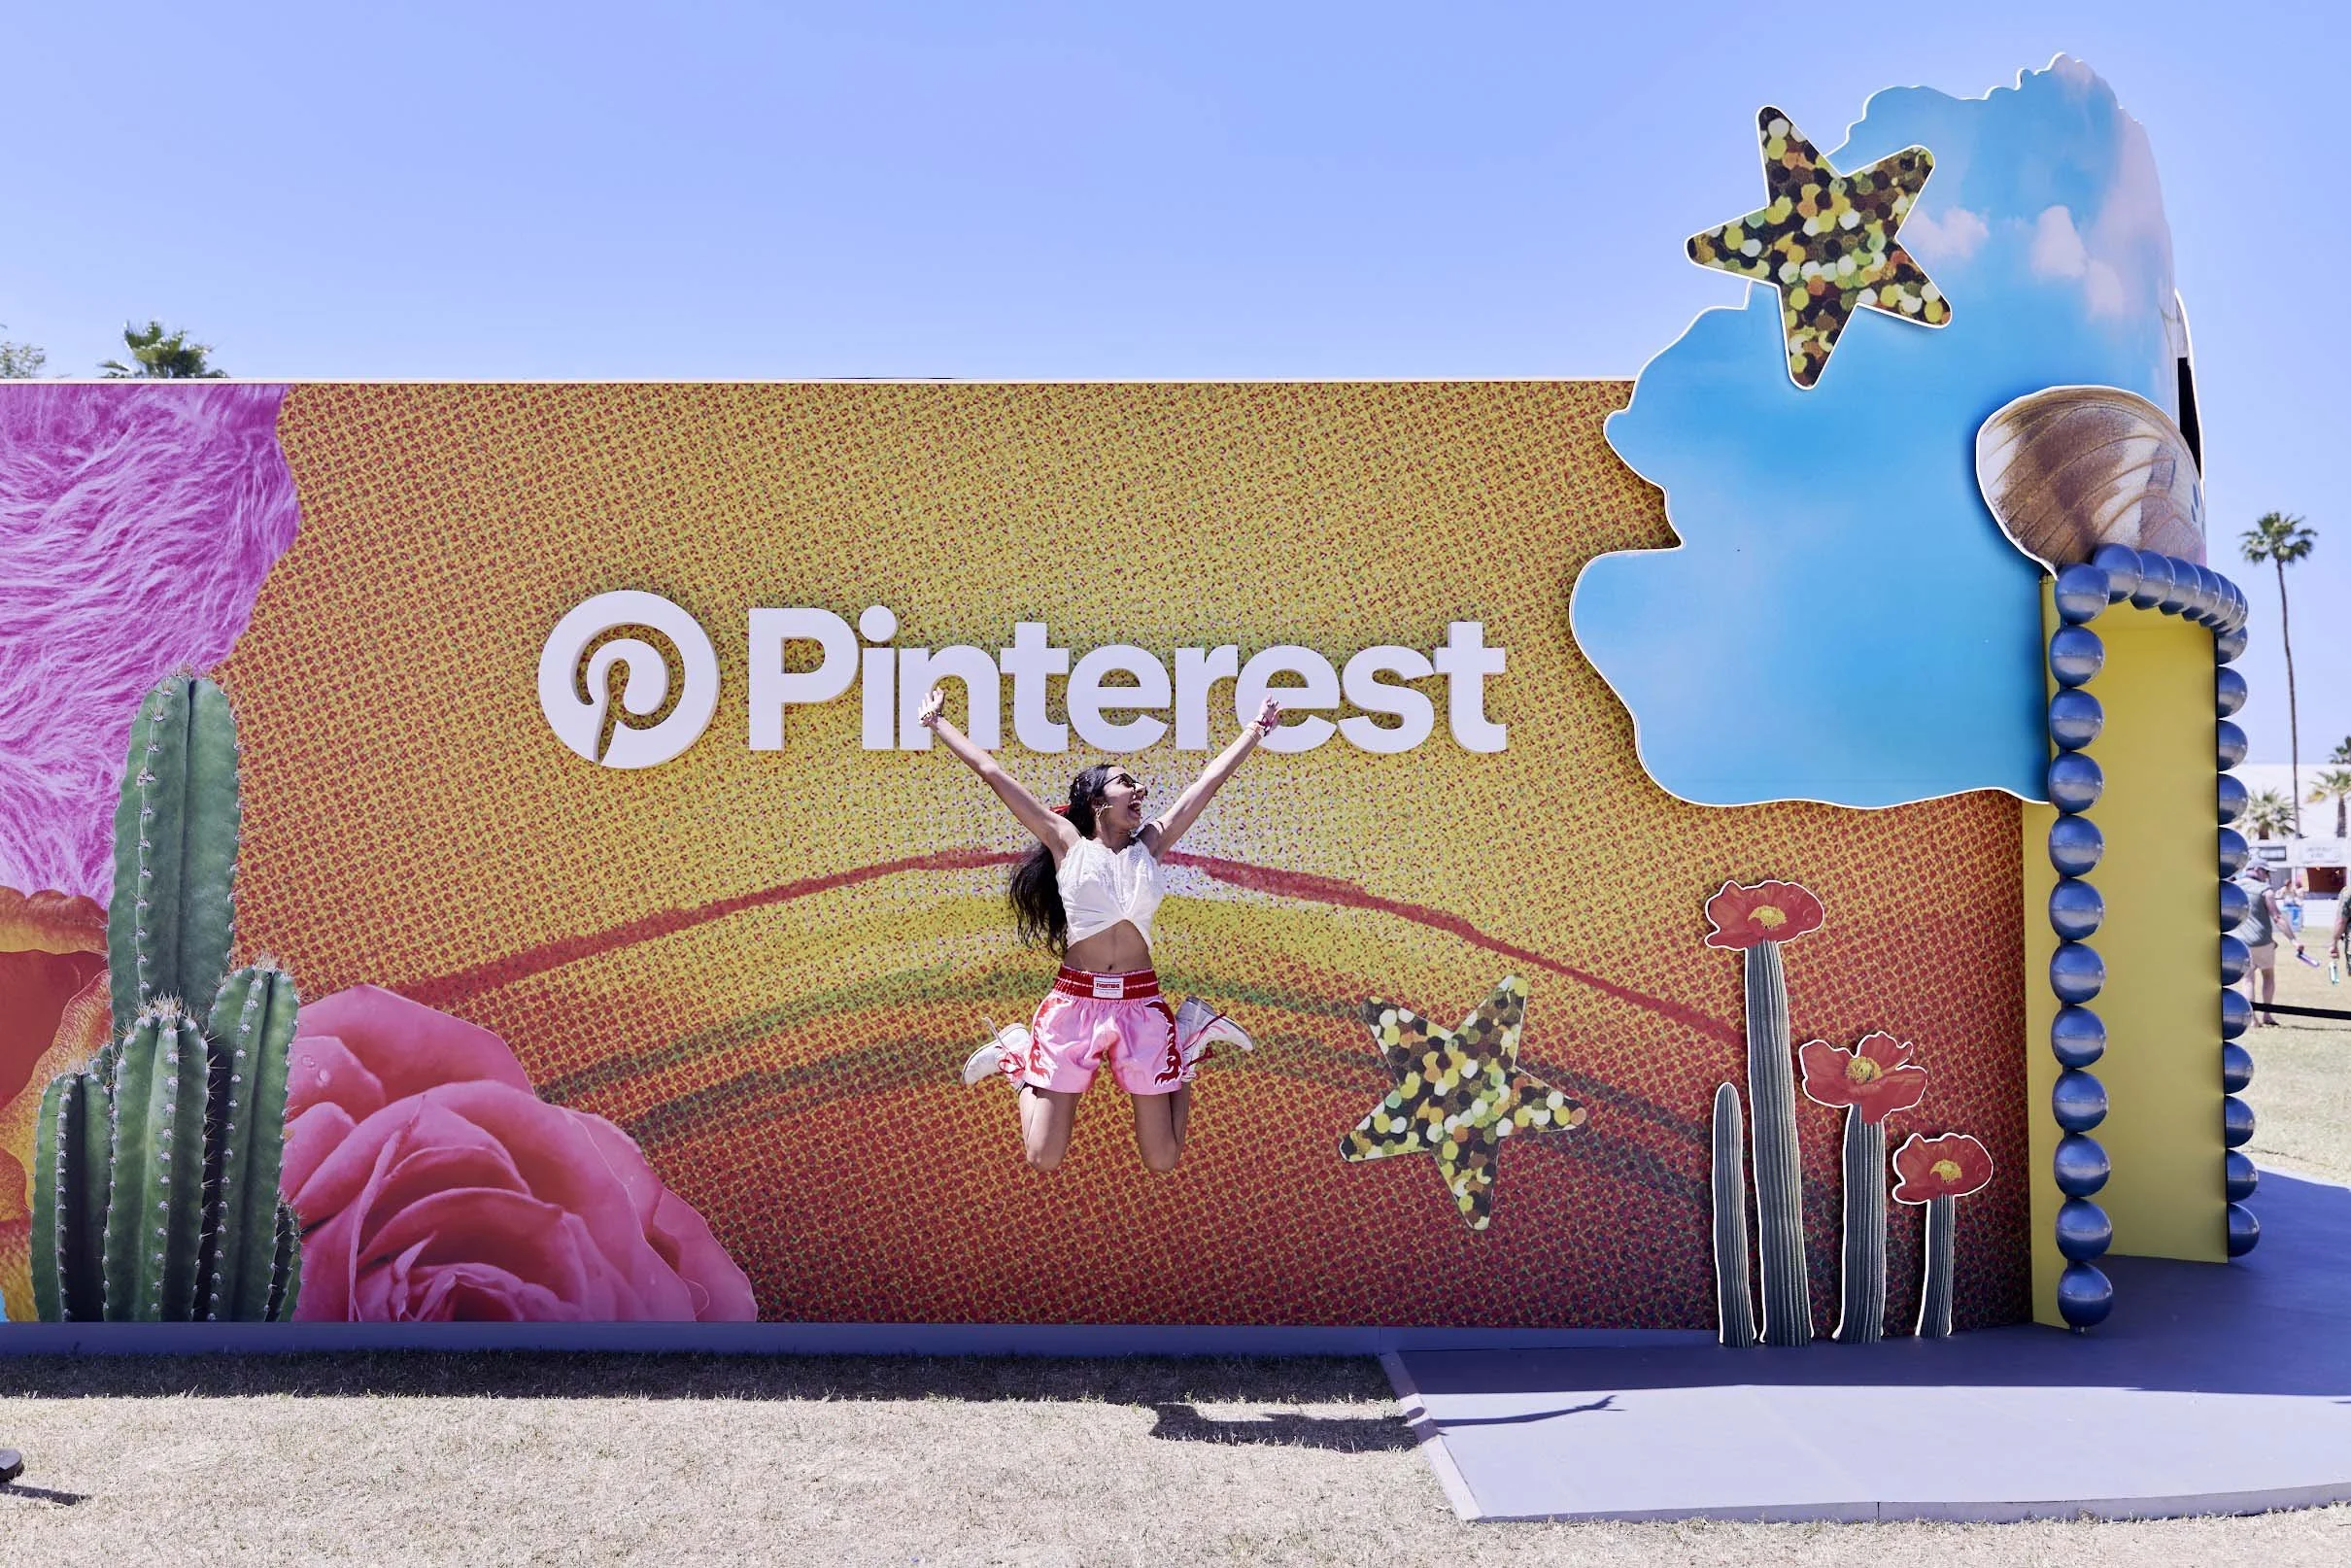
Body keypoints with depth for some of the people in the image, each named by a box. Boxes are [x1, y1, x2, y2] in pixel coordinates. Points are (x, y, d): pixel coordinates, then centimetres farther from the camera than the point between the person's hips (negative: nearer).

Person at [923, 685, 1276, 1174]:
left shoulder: (1149, 846, 10)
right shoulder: (1067, 843, 4)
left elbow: (1211, 778, 17)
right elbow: (991, 772, 5)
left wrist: (1256, 728, 23)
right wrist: (937, 722, 9)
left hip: (1141, 1004, 2)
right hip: (1074, 1002, -2)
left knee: (1163, 1162, 5)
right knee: (1043, 1158, 1)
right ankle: (1016, 1060, 25)